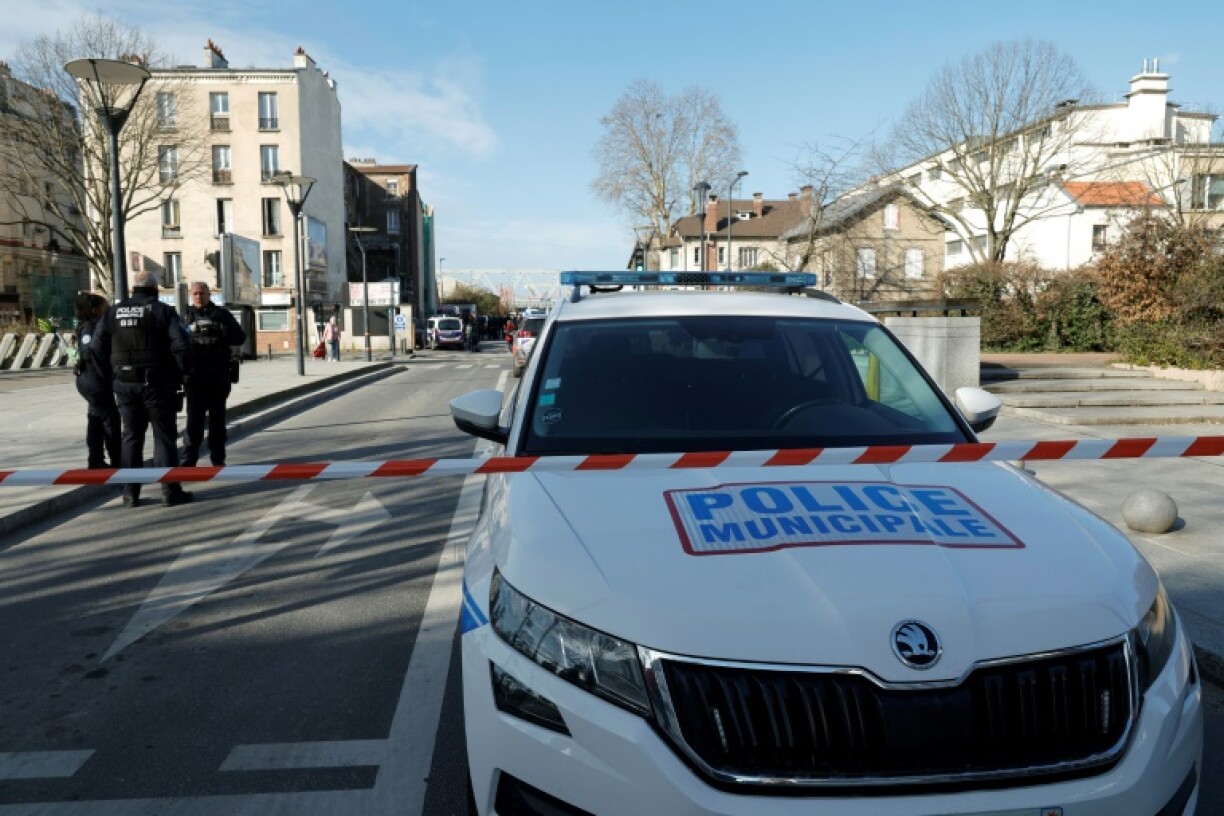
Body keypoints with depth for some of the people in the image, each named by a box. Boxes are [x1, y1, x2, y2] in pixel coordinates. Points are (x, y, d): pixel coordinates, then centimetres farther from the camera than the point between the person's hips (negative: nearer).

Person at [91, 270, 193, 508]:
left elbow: (96, 348, 6)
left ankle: (130, 493, 14)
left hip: (124, 383, 4)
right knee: (164, 436, 2)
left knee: (131, 436, 13)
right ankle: (170, 491, 1)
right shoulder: (163, 311, -4)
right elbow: (181, 344, -15)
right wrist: (184, 372, -2)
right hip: (156, 382, -4)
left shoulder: (113, 312, 9)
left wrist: (110, 375, 13)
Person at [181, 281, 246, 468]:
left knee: (217, 417, 6)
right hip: (195, 374, 0)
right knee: (194, 417, -4)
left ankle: (218, 458, 14)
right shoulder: (186, 316, 10)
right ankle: (189, 459, 0)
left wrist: (220, 334, -16)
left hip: (219, 373, 0)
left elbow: (240, 337, 0)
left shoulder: (221, 314, 8)